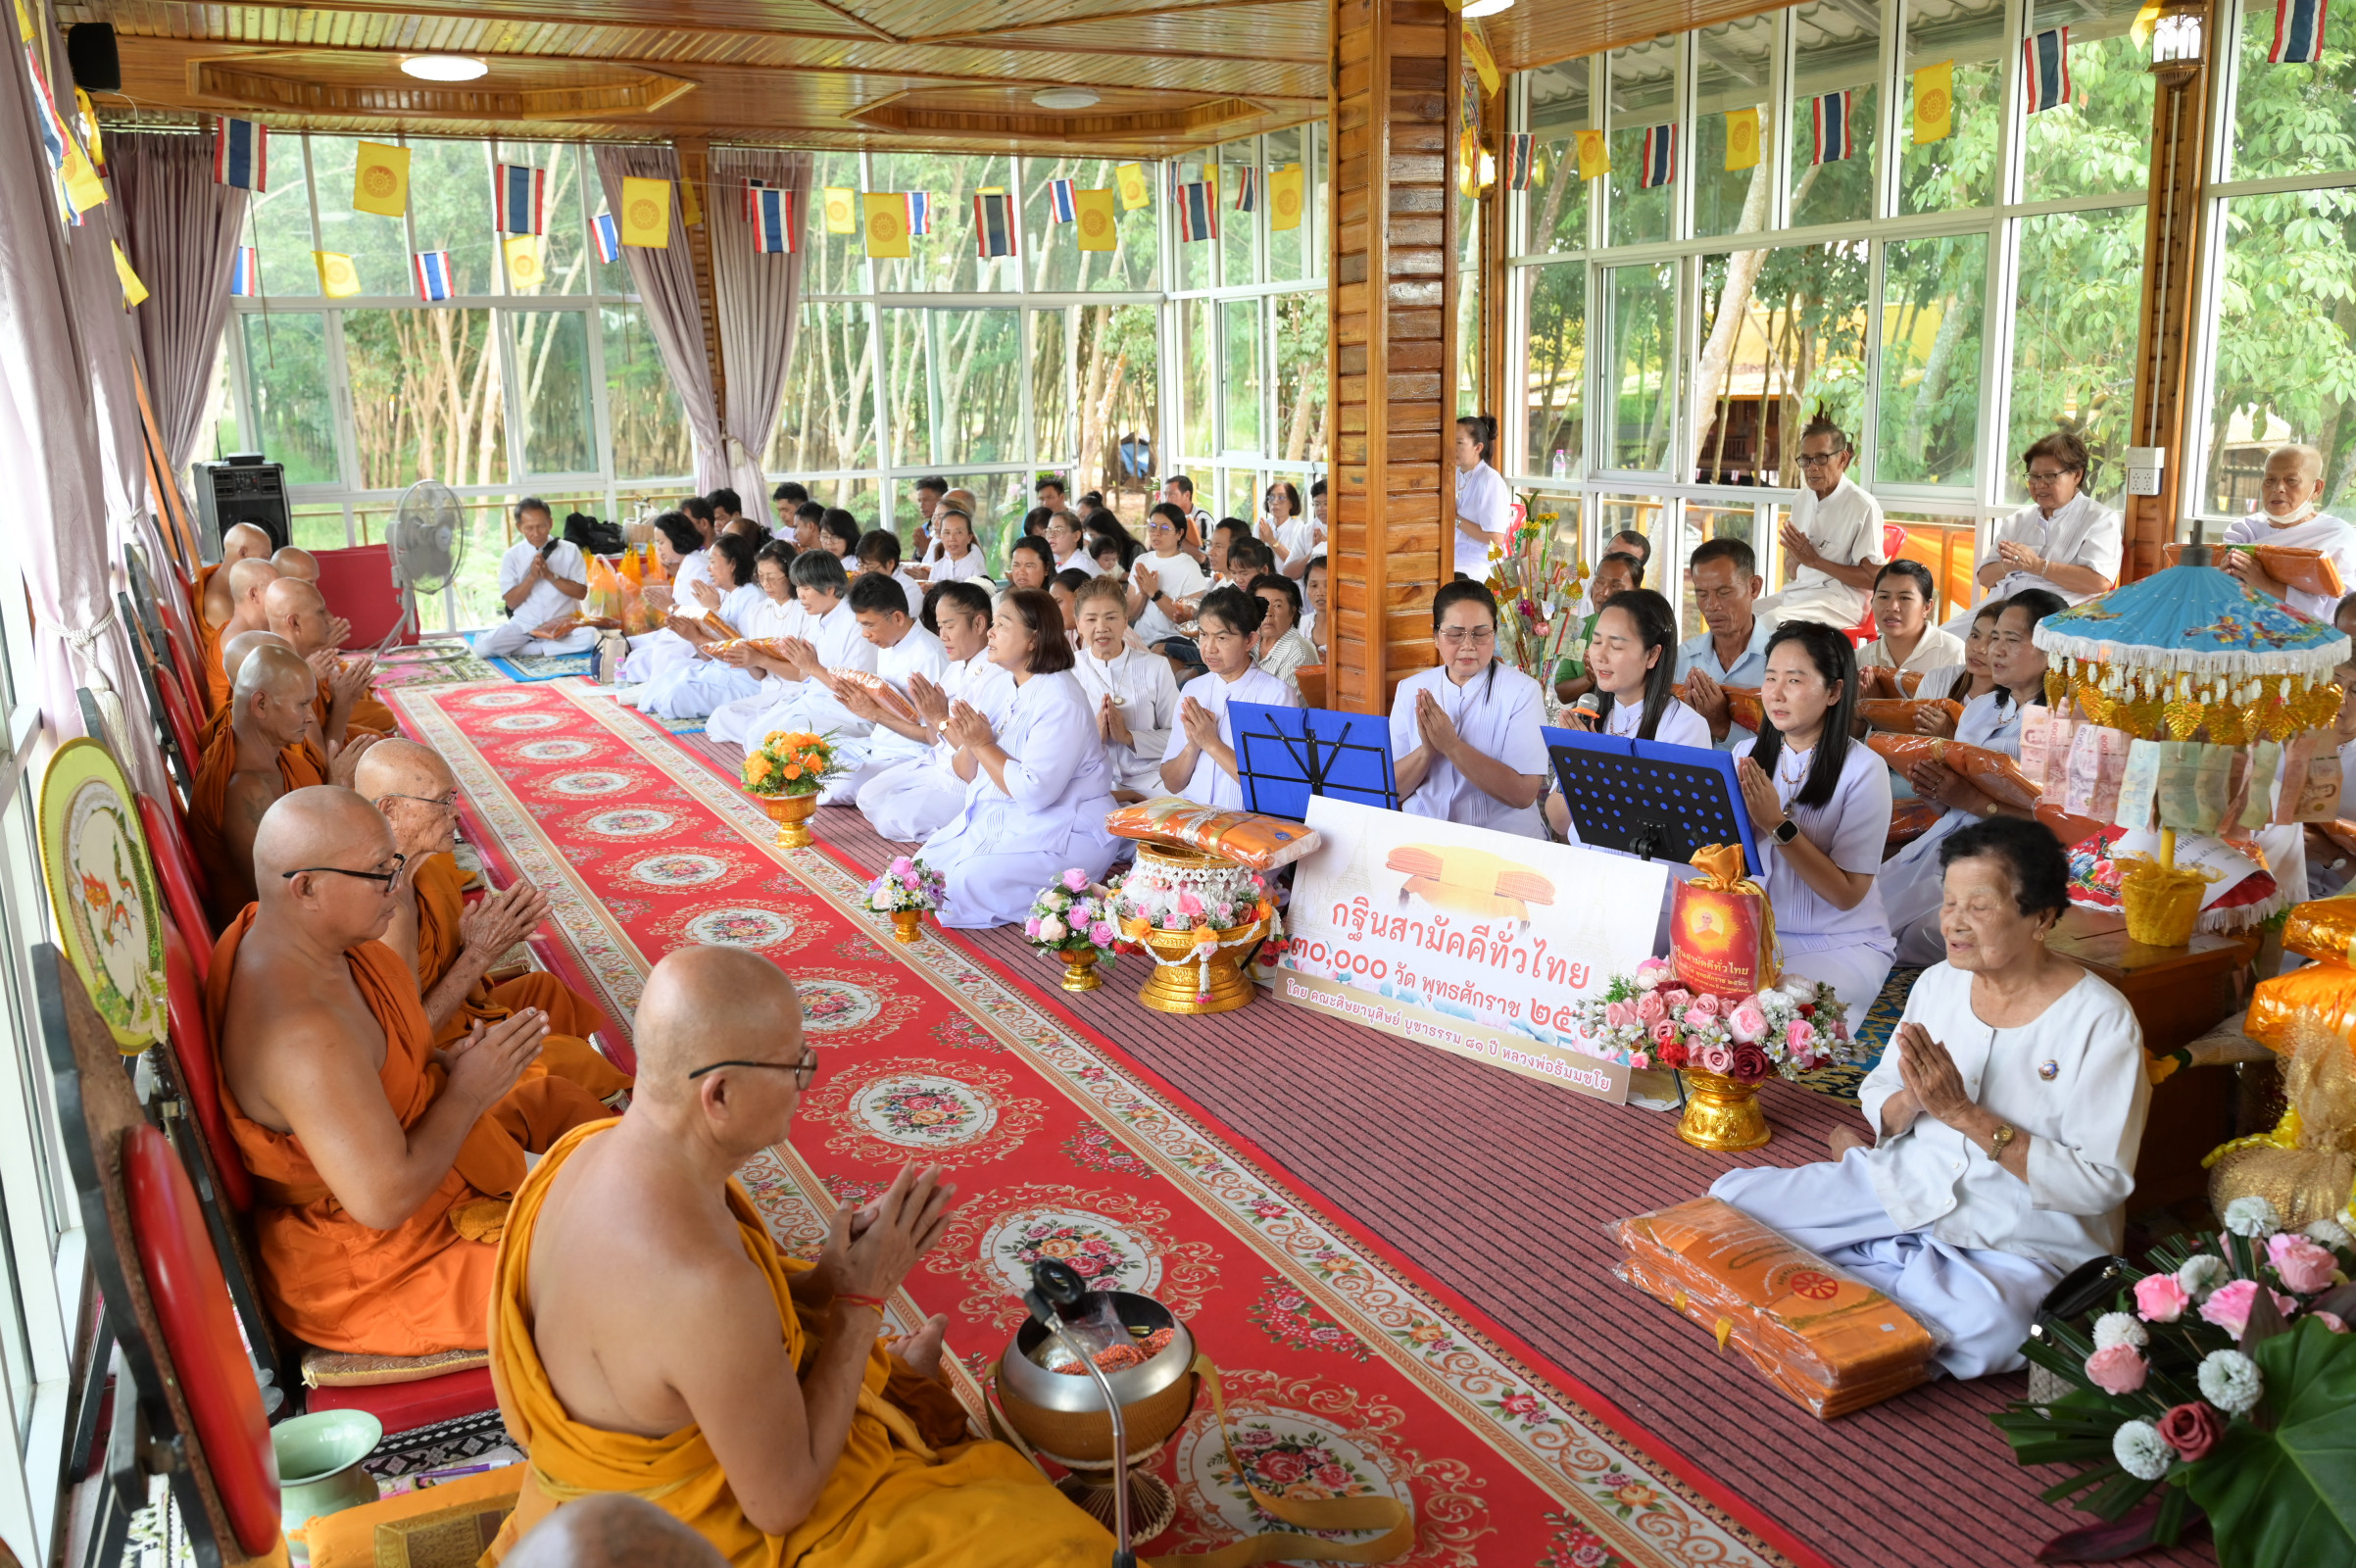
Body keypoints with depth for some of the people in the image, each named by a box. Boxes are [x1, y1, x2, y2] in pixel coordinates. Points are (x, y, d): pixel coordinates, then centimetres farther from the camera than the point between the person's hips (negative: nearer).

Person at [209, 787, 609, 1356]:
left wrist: (445, 1063, -5)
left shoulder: (274, 931, -6)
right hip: (363, 1266, -10)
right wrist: (468, 1092, -21)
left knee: (555, 1095, 17)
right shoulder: (303, 1035, -37)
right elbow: (385, 1200, -34)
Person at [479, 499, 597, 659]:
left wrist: (551, 576, -14)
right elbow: (511, 602, -1)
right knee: (483, 646, -25)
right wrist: (532, 577, -15)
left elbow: (581, 593, -2)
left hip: (563, 623, 0)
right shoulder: (512, 556, 2)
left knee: (589, 637, -35)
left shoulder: (570, 551, 1)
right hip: (524, 625, 0)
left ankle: (530, 649, -16)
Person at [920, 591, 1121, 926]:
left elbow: (1034, 792, -27)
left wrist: (984, 743, -18)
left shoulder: (1060, 703, -20)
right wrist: (968, 744, -13)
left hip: (1061, 834, -9)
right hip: (999, 821, 9)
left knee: (965, 884, -23)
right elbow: (969, 775, 10)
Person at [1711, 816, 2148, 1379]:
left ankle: (1858, 1263, -9)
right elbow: (1877, 1103, 8)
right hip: (1906, 1184, 5)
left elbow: (2101, 1184, -18)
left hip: (2024, 1241, -4)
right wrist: (1910, 1102, -18)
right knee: (1731, 1196, -9)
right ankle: (1905, 1270, 3)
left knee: (1987, 1330, -39)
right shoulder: (1939, 982, 3)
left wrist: (1964, 1112, -24)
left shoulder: (2101, 1020, -14)